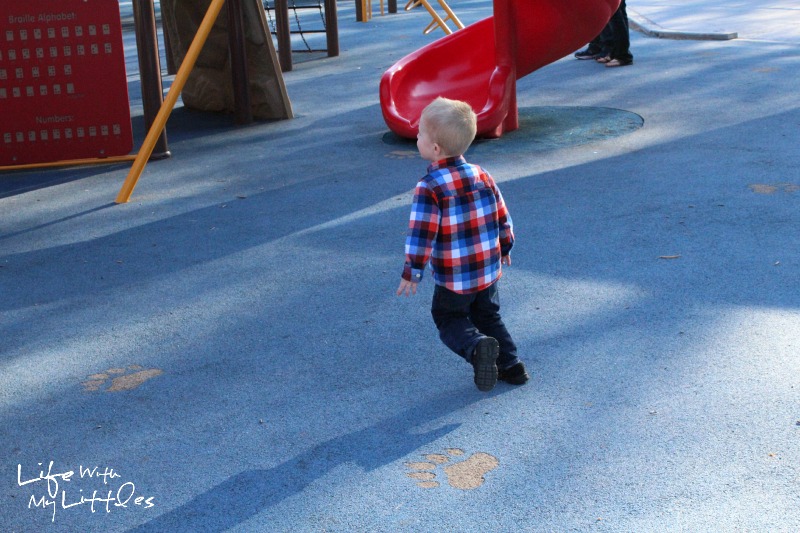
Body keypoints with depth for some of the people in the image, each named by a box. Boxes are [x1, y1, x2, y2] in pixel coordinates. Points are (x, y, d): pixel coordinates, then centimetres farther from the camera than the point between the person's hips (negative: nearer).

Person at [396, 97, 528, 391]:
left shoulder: (428, 188, -20)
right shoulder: (482, 176, 0)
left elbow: (421, 234, -20)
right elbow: (502, 218, 8)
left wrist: (411, 273, -10)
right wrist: (504, 250, 23)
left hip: (452, 279, -5)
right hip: (489, 270, 6)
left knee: (448, 319, 13)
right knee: (489, 316, 24)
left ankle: (477, 346, -13)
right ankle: (510, 365, 20)